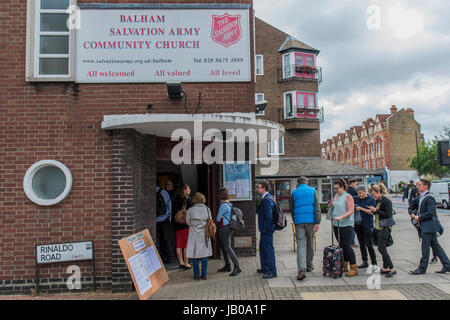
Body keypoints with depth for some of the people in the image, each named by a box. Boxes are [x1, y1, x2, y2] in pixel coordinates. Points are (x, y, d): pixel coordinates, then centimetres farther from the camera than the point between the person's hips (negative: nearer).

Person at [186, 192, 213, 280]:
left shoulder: (190, 210, -7)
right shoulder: (207, 209, -3)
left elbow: (188, 222, 2)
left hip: (194, 235, -1)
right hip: (204, 235, 1)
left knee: (195, 255, 7)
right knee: (204, 254, 9)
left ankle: (196, 275, 11)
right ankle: (204, 275, 11)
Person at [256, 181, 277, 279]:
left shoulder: (266, 199, -20)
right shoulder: (268, 197, 13)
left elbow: (269, 216, -26)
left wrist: (264, 228, -17)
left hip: (267, 230, -11)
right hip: (265, 230, 11)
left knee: (269, 250, -4)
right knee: (262, 248, 21)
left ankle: (272, 272, 3)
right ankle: (265, 268, 34)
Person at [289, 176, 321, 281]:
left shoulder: (294, 193, 8)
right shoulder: (313, 191, 5)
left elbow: (292, 209, 13)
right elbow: (317, 207, -4)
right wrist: (317, 222, -7)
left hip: (299, 221, 0)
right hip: (310, 220, 1)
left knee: (301, 245, -5)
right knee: (310, 243, 17)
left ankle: (301, 270, -18)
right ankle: (309, 265, 31)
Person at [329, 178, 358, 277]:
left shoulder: (348, 197, -6)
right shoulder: (336, 197, 15)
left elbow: (350, 211, -14)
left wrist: (340, 217, -25)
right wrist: (331, 205, 4)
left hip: (346, 225, -7)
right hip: (336, 225, 7)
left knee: (346, 246, -9)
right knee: (341, 245, 10)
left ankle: (354, 268, -4)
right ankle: (344, 266, 19)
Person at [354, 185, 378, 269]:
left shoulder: (372, 200, -6)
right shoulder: (357, 199, 7)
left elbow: (372, 212, -11)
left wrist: (361, 208, -15)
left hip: (367, 225, -5)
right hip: (358, 224, 5)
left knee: (369, 244, -4)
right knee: (361, 244, 11)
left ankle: (374, 263, 8)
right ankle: (364, 262, 21)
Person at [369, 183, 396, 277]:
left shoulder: (386, 201, -13)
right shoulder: (378, 201, 13)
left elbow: (388, 214, -20)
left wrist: (376, 210, -18)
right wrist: (373, 210, 7)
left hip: (385, 227, -9)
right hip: (378, 227, 9)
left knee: (381, 248, -11)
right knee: (382, 248, 12)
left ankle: (392, 269, -5)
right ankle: (385, 268, 19)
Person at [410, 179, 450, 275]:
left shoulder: (429, 198, -17)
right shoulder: (422, 197, 14)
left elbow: (430, 213, -23)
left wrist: (419, 218, -15)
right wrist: (416, 215, 7)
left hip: (429, 226, -10)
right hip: (427, 226, 10)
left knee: (425, 246, -3)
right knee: (436, 246, 14)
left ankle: (422, 268, 5)